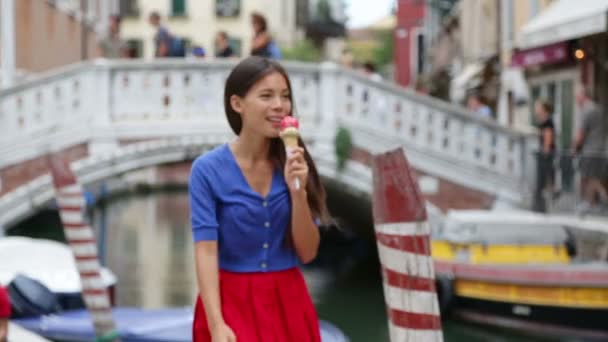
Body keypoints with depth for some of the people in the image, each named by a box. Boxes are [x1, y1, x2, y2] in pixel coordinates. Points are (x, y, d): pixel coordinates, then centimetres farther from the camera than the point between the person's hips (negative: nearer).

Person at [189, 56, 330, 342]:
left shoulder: (294, 163, 0)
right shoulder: (208, 170, -10)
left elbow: (307, 253, -1)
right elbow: (206, 251, -15)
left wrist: (298, 192, -15)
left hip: (288, 304, 4)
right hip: (233, 303, -3)